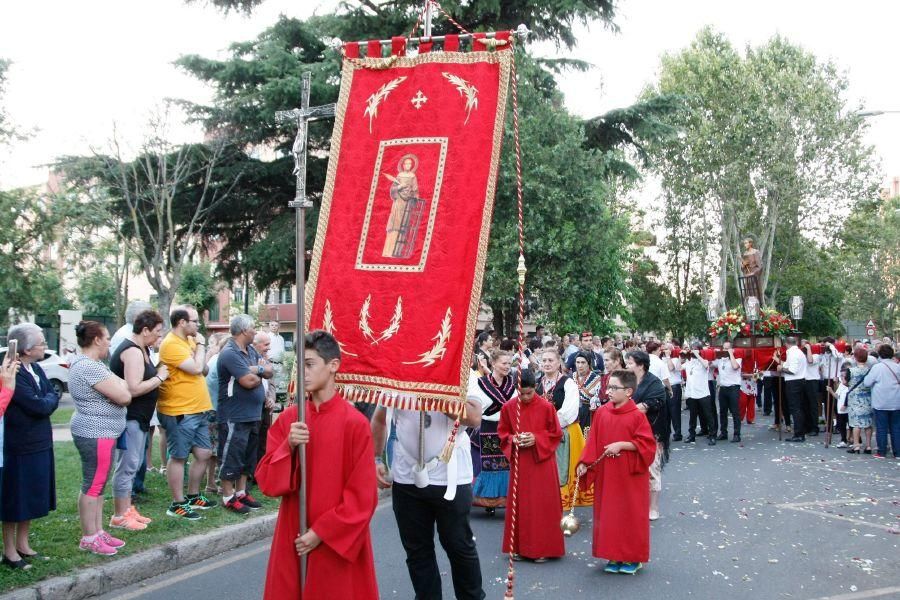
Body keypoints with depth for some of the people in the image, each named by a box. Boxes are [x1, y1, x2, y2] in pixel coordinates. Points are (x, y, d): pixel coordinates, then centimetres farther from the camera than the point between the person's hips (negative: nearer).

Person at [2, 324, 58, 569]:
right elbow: (40, 406, -25)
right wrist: (49, 399, -5)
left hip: (39, 444, 8)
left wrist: (46, 401, -14)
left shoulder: (36, 369, 6)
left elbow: (52, 398, 6)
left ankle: (22, 545, 29)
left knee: (31, 498, 17)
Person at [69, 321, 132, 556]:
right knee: (93, 485, -3)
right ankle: (89, 538, 4)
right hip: (96, 434, -11)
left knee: (97, 484, 15)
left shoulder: (86, 363, 13)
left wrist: (117, 384, -6)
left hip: (97, 432, 11)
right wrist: (121, 384, -2)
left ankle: (98, 531, 23)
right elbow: (124, 397, -21)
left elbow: (114, 385, 14)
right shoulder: (90, 367, -22)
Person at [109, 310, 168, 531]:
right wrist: (159, 378, -16)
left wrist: (158, 374, 3)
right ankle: (119, 516, 3)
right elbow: (133, 389, -27)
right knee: (127, 466, -4)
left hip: (138, 417, 11)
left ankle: (127, 509, 26)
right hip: (129, 417, -11)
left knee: (132, 465, 17)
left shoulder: (141, 349, 13)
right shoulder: (132, 351, -19)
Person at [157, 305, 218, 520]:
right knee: (179, 457, 1)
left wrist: (198, 345, 4)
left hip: (198, 410, 9)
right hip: (179, 412, -9)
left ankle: (193, 496, 28)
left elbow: (203, 370, 17)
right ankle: (178, 504, 10)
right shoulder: (171, 344, -16)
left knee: (204, 454, 13)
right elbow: (196, 368, -23)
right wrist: (201, 344, -9)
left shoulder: (188, 341, 13)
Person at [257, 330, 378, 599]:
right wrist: (289, 447, -16)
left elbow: (362, 496, -11)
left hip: (338, 542, -4)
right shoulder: (288, 418, 1)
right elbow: (266, 481, -1)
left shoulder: (355, 423, -12)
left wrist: (321, 533, -13)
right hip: (292, 538, 4)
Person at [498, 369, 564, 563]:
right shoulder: (508, 407, -2)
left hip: (542, 462, -2)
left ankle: (543, 548, 11)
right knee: (520, 504, 8)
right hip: (519, 462, 3)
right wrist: (512, 439, -11)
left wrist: (537, 438, -17)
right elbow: (502, 432, 9)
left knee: (542, 503, 2)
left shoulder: (546, 407, -9)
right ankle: (519, 547, 18)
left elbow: (556, 434, -2)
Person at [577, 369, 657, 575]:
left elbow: (647, 444, -12)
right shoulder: (602, 413, 1)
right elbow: (593, 441, 5)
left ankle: (632, 557, 19)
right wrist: (585, 463, -3)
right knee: (608, 514, 9)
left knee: (630, 514, 5)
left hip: (630, 475, -4)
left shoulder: (636, 415, -12)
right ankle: (614, 556, 22)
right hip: (606, 474, 4)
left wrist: (621, 445, -19)